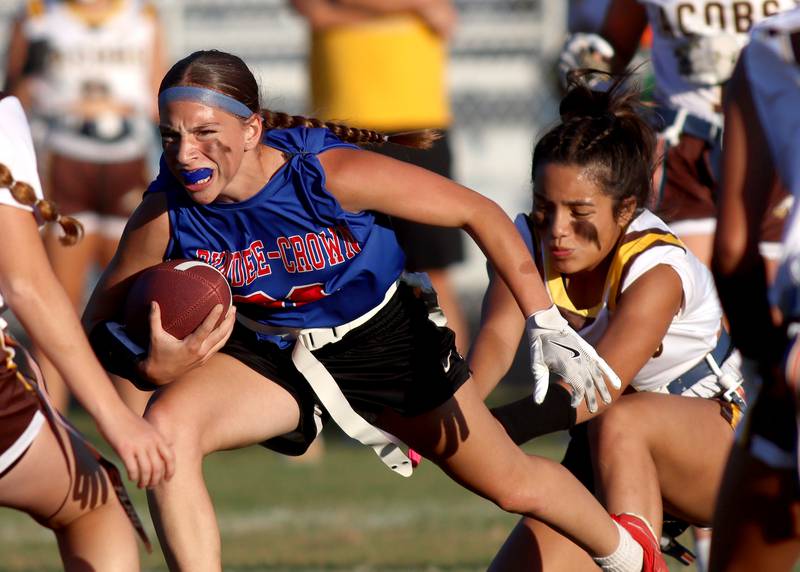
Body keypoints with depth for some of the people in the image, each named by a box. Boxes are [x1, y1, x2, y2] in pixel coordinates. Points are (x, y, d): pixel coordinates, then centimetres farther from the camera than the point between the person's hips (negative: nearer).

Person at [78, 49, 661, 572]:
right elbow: (99, 323, -10)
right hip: (270, 353, 2)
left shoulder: (330, 173, -32)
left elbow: (479, 212, -22)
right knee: (167, 423, -29)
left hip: (383, 341, -1)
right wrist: (151, 367, -33)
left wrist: (547, 324, -24)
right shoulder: (165, 219, -24)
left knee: (513, 484, 12)